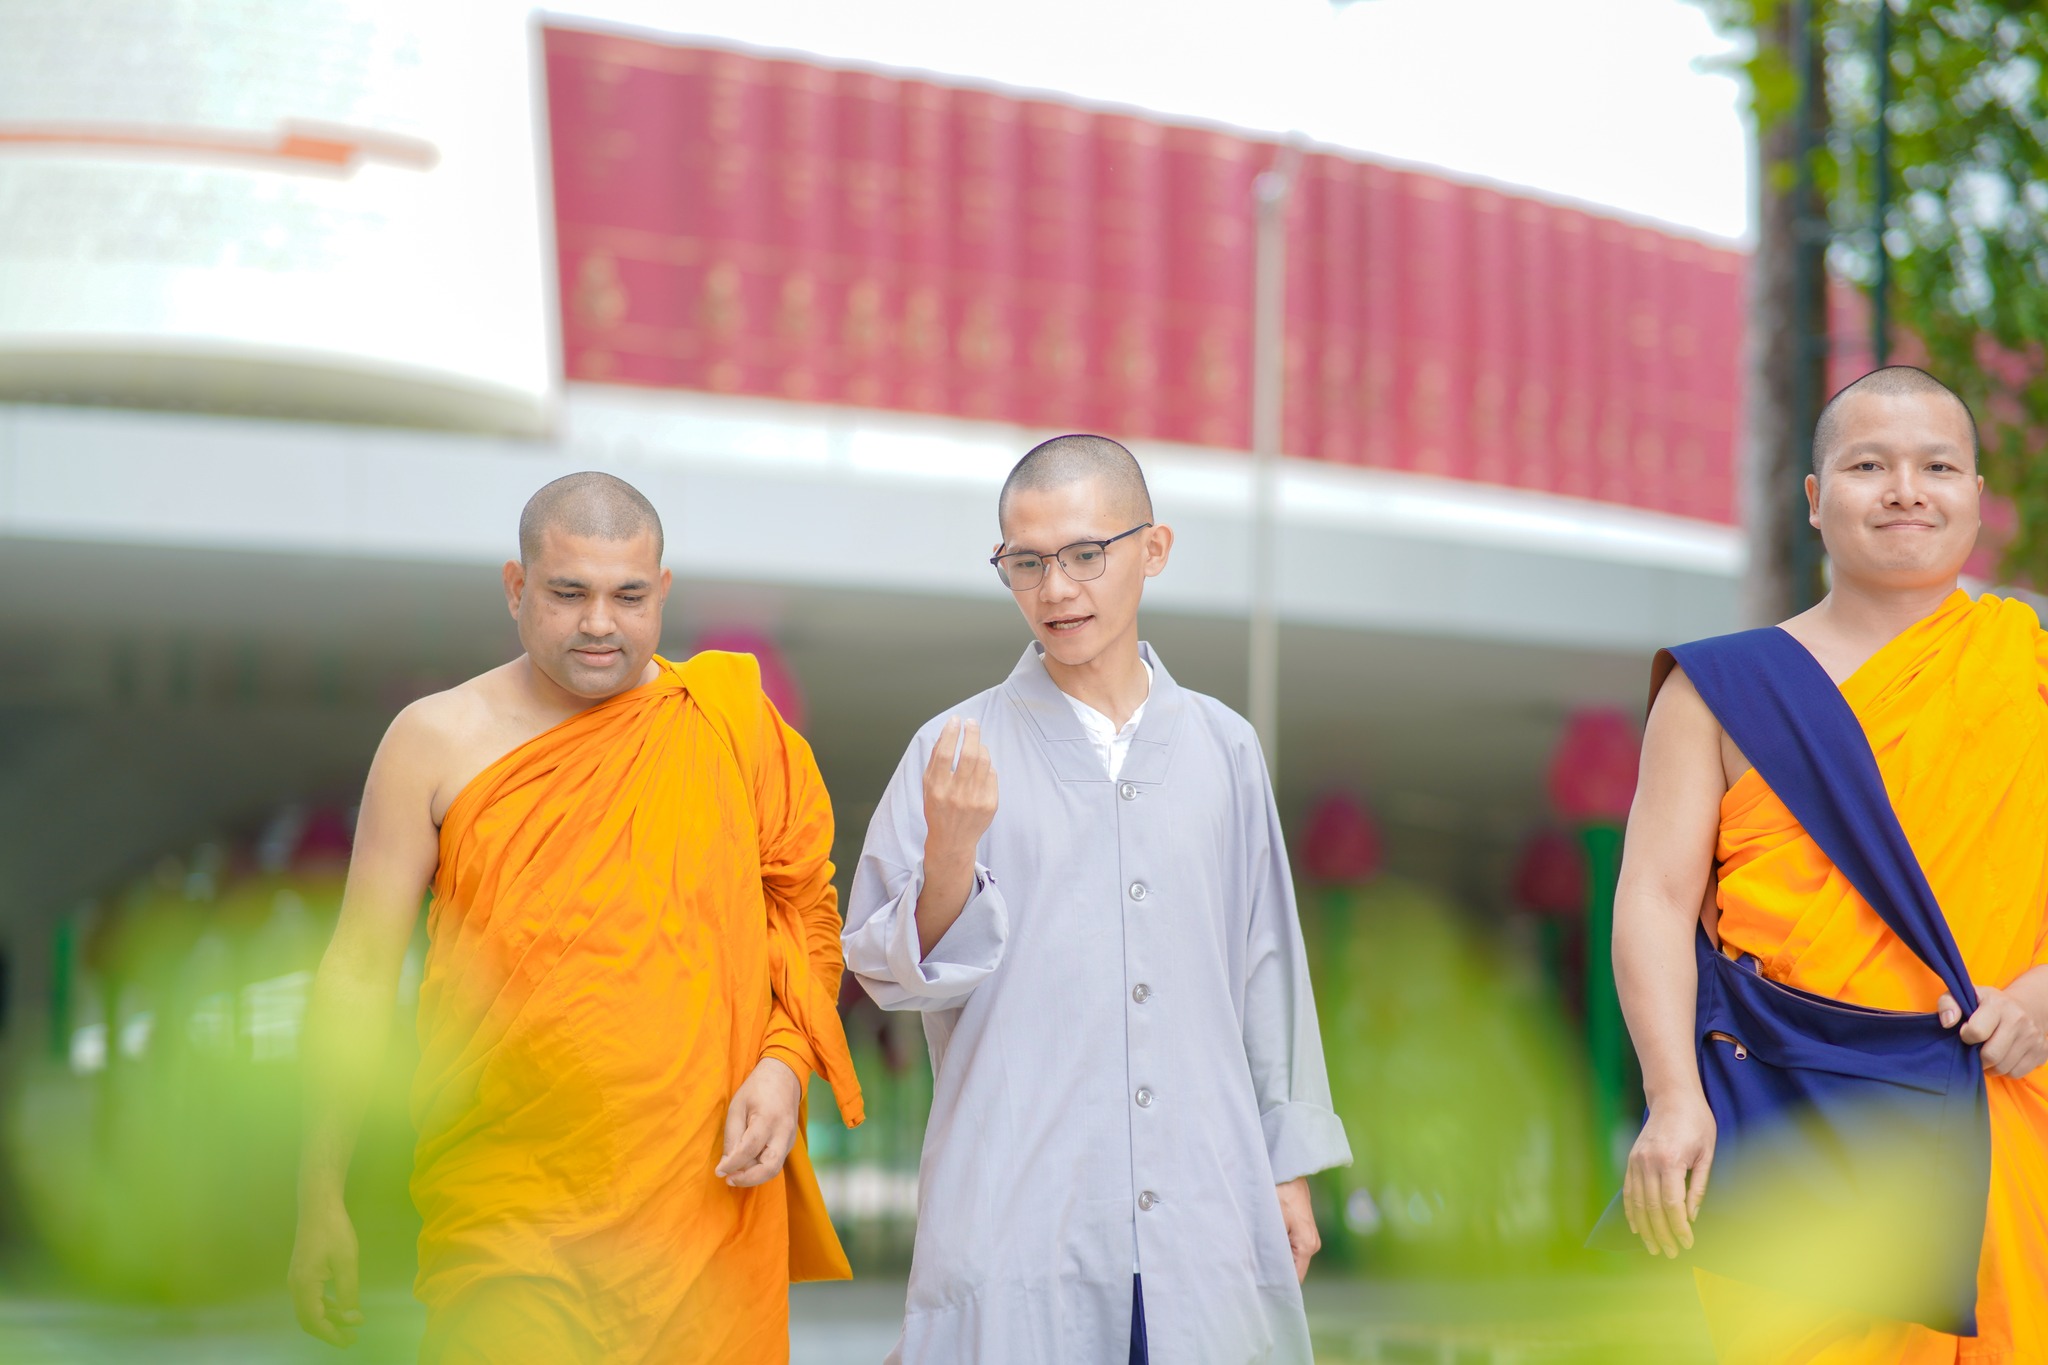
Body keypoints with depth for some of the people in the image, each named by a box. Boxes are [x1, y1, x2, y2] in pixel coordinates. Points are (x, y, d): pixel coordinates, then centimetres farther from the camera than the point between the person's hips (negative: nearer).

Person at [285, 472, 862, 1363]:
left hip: (708, 1198, 2)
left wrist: (785, 1062, -4)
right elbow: (359, 972, 5)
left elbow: (805, 906, 14)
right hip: (508, 1218, -2)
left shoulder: (733, 720, 5)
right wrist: (320, 1199, 2)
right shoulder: (437, 744, 2)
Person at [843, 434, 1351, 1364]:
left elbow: (1266, 962, 14)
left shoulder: (1221, 747, 8)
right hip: (1016, 1216, -2)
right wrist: (953, 850, -17)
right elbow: (888, 973, 0)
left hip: (1205, 1214, 2)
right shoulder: (957, 753, -1)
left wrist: (1289, 1166, 14)